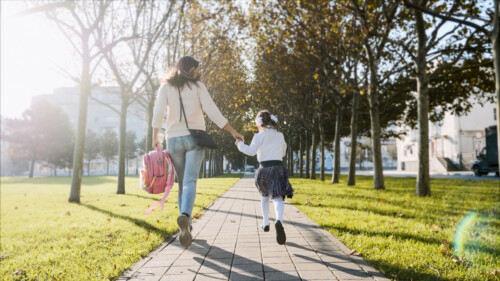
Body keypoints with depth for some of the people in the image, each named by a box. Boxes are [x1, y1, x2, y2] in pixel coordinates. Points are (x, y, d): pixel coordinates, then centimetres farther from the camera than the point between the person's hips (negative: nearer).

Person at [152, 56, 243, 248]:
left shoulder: (166, 87, 8)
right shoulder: (197, 86, 3)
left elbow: (158, 113, -3)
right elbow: (213, 112, -3)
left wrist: (155, 138, 6)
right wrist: (233, 132, 1)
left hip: (174, 139, 2)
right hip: (195, 138, -2)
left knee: (182, 183, 12)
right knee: (190, 181, -12)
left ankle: (186, 227, 13)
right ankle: (185, 216, -38)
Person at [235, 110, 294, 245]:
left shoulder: (259, 136, 0)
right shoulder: (280, 135, 13)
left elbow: (251, 151, -12)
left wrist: (240, 144, 3)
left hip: (264, 169, -1)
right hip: (278, 168, 1)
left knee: (264, 195, 23)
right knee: (277, 198, -12)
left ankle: (265, 223, 25)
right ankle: (279, 221, -40)